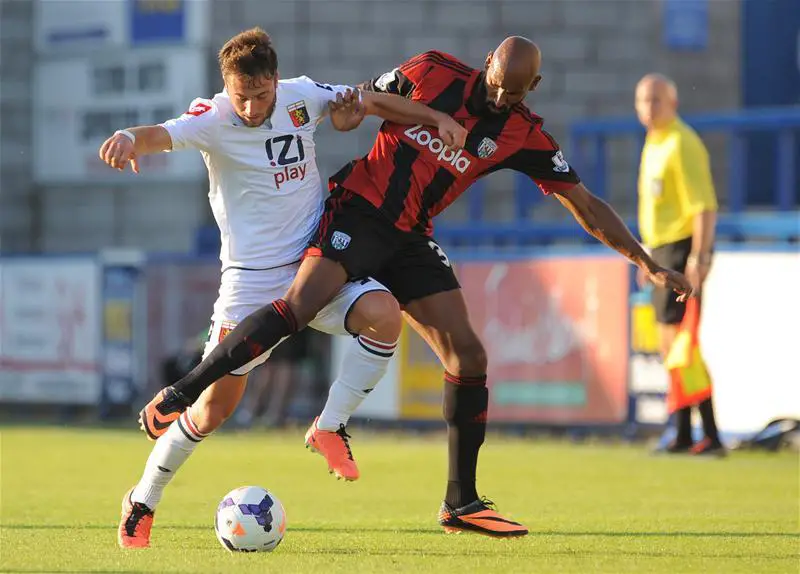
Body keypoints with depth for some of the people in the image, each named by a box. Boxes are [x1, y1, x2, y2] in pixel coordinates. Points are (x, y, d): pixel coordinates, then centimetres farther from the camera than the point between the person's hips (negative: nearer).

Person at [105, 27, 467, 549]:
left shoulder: (302, 97, -1)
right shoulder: (213, 121, -15)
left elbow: (370, 102, 15)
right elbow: (163, 135, -35)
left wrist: (437, 119, 7)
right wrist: (130, 138, -58)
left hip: (316, 266, 4)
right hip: (251, 280, -4)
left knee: (383, 314, -26)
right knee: (216, 406, -3)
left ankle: (331, 426, -5)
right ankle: (143, 502, 18)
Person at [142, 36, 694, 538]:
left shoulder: (524, 137, 1)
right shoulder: (431, 73, -7)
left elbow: (585, 204, 7)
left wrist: (649, 263, 4)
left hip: (411, 239, 4)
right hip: (358, 211, -4)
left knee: (468, 355, -5)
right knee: (300, 306, -28)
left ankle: (461, 502, 5)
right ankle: (179, 395, -24)